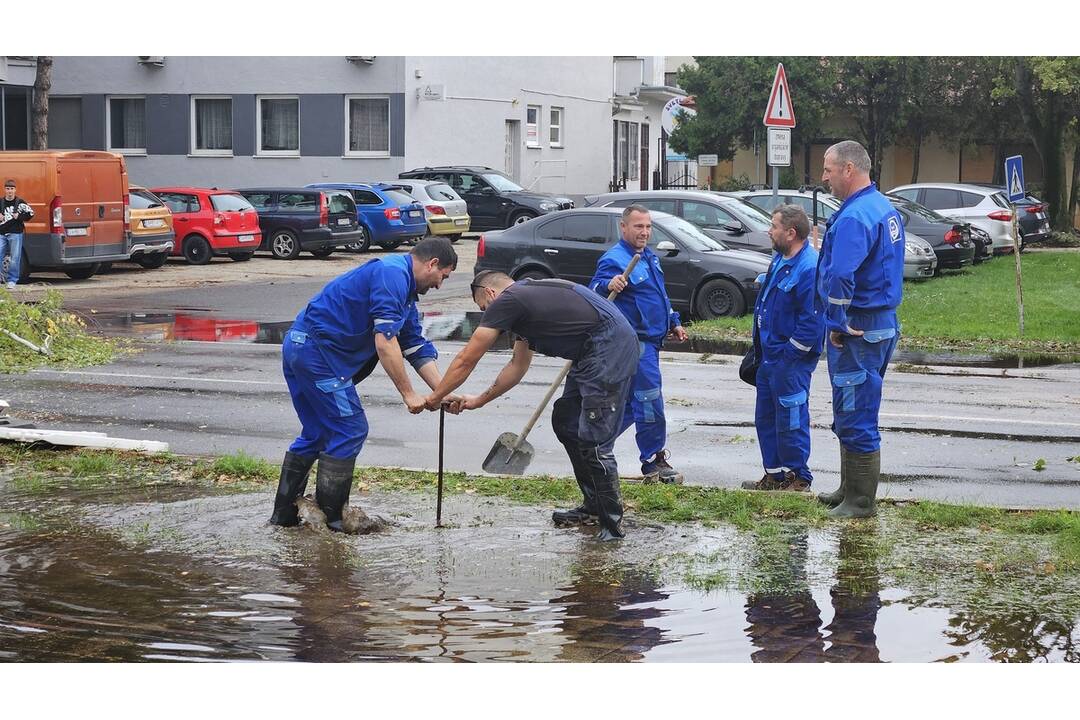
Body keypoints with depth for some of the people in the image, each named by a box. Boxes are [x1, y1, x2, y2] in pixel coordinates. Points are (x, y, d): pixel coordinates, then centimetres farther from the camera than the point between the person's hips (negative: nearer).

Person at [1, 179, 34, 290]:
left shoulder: (20, 202, -1)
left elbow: (30, 213, 0)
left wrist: (19, 217, -11)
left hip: (15, 234, -3)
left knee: (15, 258, 0)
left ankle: (12, 281, 8)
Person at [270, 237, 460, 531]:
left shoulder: (405, 288, 20)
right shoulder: (393, 275, -14)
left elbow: (417, 349, 21)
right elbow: (384, 343, -20)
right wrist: (408, 393, -15)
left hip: (299, 348, 10)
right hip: (318, 350, -10)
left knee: (317, 433, 18)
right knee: (350, 430, -3)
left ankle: (285, 512, 22)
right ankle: (330, 517, 3)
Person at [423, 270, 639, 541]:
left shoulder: (506, 302, -6)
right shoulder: (526, 297, 23)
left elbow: (466, 360, 2)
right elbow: (518, 366, 33)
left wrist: (436, 397, 14)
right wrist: (479, 400, 37)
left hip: (609, 347, -10)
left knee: (594, 441, -9)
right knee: (565, 422, 18)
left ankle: (611, 523, -3)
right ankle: (593, 508, 25)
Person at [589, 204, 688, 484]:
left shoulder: (649, 257, 15)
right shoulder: (614, 259, -15)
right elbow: (594, 290, -27)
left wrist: (673, 323, 23)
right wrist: (608, 286, -47)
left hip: (651, 341, 10)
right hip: (635, 342, -10)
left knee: (631, 401, 16)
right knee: (650, 403, -7)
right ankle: (654, 463, 1)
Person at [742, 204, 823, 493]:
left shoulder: (810, 268, -21)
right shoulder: (780, 259, 11)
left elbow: (812, 319, -24)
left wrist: (790, 355, -20)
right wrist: (760, 345, 18)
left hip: (791, 360, -10)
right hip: (770, 355, 10)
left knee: (791, 420, -1)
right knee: (765, 417, 17)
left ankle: (799, 478, 10)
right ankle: (775, 474, 27)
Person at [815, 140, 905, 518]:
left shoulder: (854, 217, -20)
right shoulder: (886, 208, 13)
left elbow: (839, 277, -31)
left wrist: (837, 326, -18)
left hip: (857, 331, -10)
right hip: (883, 323, 10)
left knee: (856, 417, -3)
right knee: (852, 414, 19)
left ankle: (860, 501, 3)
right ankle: (850, 490, 29)